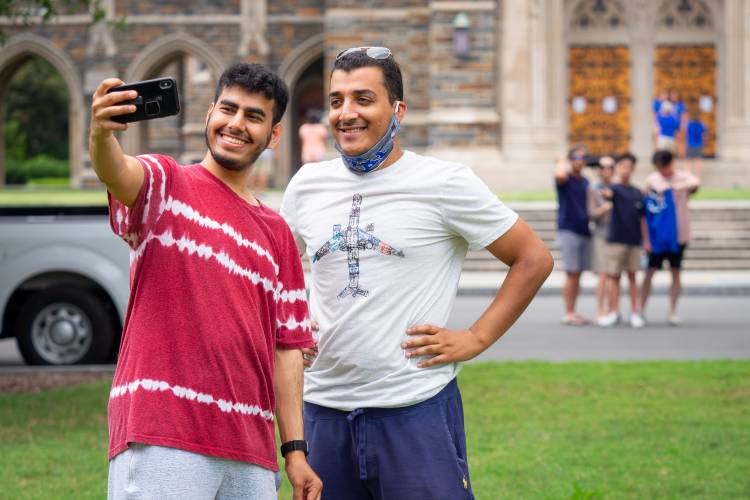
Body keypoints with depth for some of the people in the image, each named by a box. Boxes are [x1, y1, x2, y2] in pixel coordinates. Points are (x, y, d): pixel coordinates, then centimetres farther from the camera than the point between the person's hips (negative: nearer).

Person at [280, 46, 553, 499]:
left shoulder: (443, 182, -4)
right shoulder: (307, 185, 9)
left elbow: (534, 259, 0)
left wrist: (476, 339, -5)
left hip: (416, 410, -4)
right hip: (324, 407, 5)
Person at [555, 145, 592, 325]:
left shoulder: (585, 182, 16)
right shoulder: (566, 179, -6)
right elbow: (559, 175, -30)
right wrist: (562, 164, -11)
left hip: (584, 231, 7)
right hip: (568, 230, -7)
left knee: (578, 274, 8)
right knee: (572, 274, -7)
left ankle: (573, 312, 14)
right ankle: (568, 313, -3)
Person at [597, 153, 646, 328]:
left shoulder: (637, 193, 11)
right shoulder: (615, 188, -1)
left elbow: (642, 218, 14)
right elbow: (609, 193, -26)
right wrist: (606, 193, -49)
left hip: (634, 241, 3)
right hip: (616, 239, -3)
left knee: (632, 275, 7)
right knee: (613, 276, 0)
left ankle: (635, 312, 11)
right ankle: (614, 312, 5)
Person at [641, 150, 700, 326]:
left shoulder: (683, 177, -4)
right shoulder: (652, 179, -2)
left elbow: (696, 182, -29)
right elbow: (646, 210, 2)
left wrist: (673, 185, -39)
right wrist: (645, 238, -2)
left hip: (678, 234, 0)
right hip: (656, 233, 0)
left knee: (675, 272, 5)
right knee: (650, 271, 1)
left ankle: (673, 312, 11)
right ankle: (641, 309, 8)